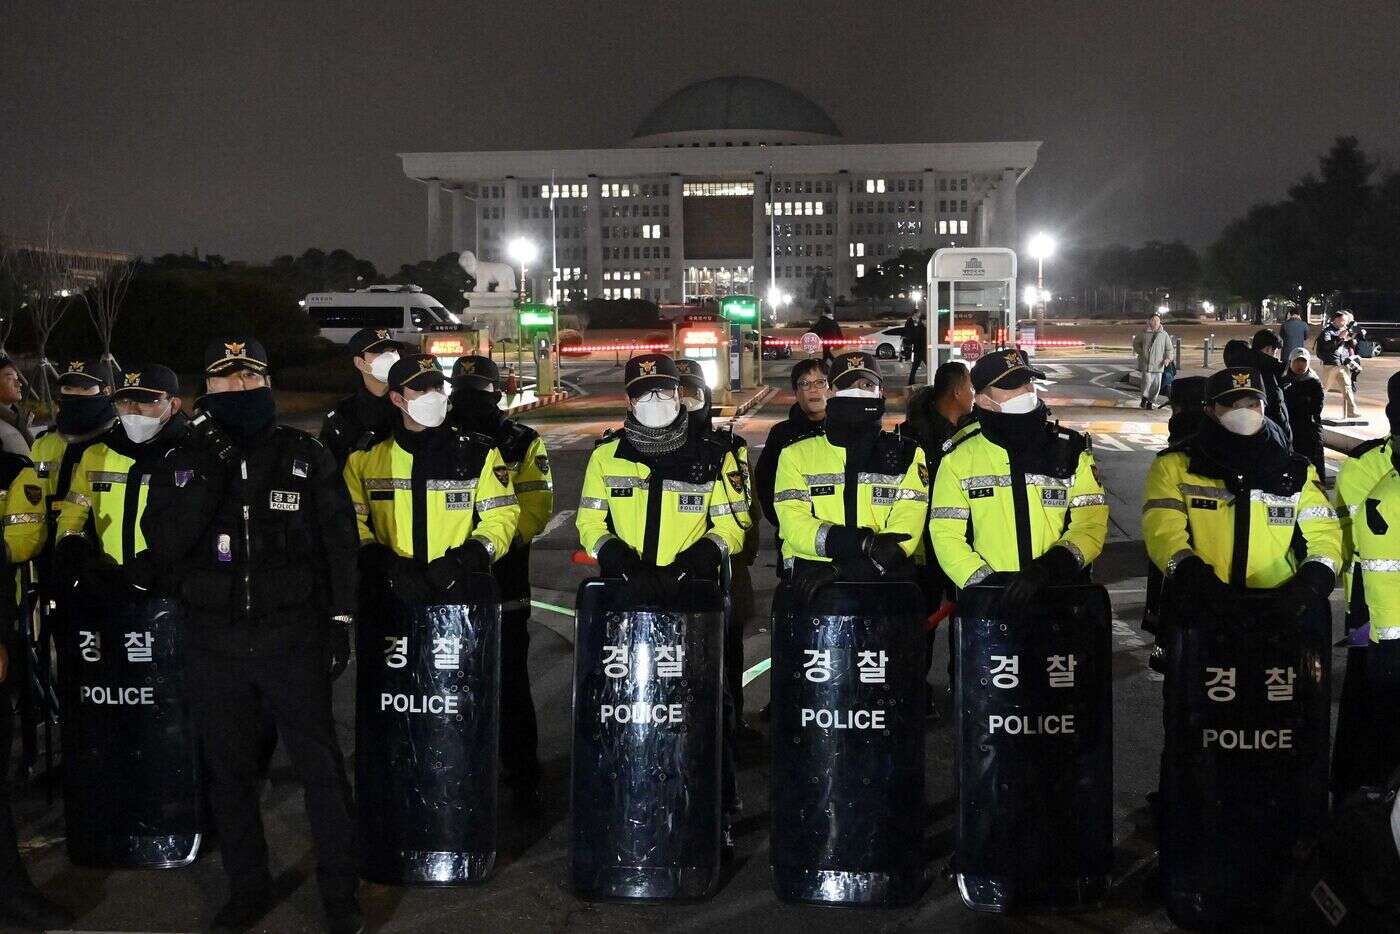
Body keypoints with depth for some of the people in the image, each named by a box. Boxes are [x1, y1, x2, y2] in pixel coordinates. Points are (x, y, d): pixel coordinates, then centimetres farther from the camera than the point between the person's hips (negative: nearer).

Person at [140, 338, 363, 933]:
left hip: (293, 639, -2)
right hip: (214, 644, 2)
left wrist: (339, 621, -2)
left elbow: (338, 543, 3)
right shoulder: (183, 461, 5)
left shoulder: (307, 457, 2)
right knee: (230, 772, 13)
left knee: (320, 767, 1)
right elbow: (163, 545, -8)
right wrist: (208, 471, -16)